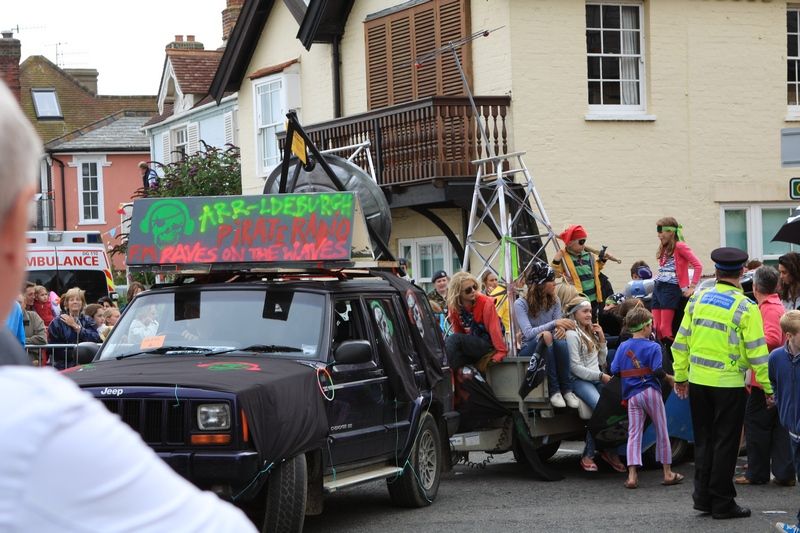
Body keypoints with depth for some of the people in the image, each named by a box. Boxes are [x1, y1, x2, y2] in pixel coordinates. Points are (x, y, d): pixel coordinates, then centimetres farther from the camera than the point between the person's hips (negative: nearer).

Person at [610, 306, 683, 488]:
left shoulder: (623, 347, 4)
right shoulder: (653, 347, -9)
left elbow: (614, 370, 2)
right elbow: (658, 371, -18)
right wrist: (670, 379, 0)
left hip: (632, 396, 3)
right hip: (651, 391, -3)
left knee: (634, 434, 3)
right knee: (662, 432, 10)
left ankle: (632, 475, -7)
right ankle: (667, 473, 16)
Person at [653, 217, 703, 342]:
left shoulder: (680, 247, -7)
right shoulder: (664, 249, 19)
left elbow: (698, 266, -12)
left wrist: (691, 288, -13)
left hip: (671, 289, -8)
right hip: (657, 288, 8)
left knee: (665, 328, -12)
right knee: (657, 328, 2)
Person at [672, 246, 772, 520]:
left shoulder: (697, 299, 2)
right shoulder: (745, 308, -11)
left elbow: (681, 341, 5)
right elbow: (756, 351, -11)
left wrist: (680, 376, 15)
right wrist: (768, 387, -4)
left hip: (697, 382, 4)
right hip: (728, 384, -4)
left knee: (703, 440, 16)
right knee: (725, 443, 5)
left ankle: (703, 496, 20)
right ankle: (722, 502, 9)